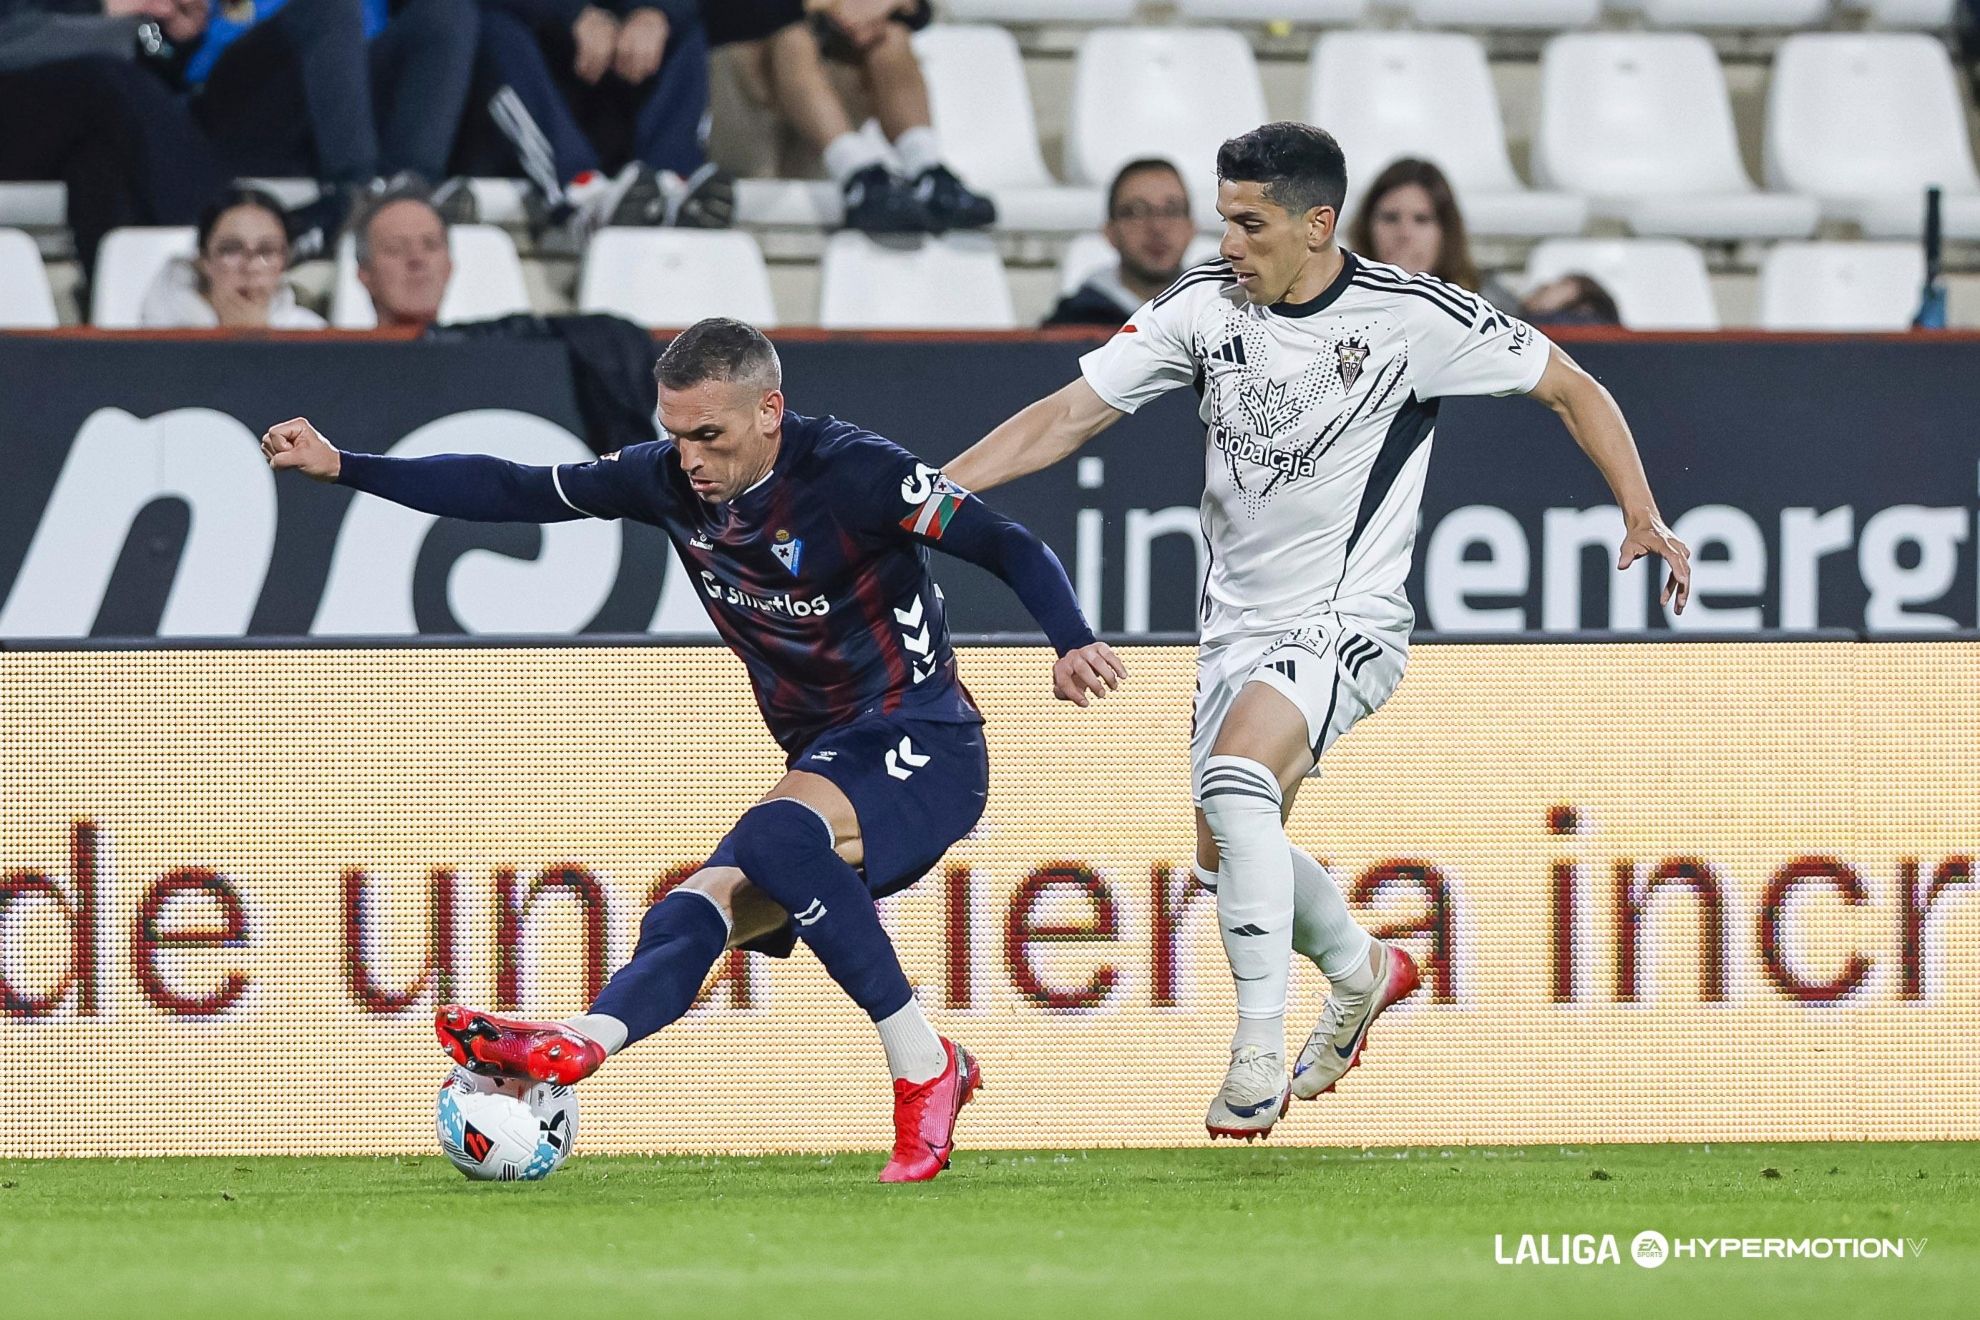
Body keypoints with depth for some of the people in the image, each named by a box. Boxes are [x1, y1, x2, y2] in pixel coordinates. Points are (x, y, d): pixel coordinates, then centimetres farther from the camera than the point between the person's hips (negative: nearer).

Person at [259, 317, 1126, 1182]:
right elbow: (513, 493, 10)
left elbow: (1012, 549, -16)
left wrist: (1073, 644, -34)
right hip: (828, 760, 8)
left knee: (772, 835, -33)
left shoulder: (851, 471, -16)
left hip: (923, 751, -8)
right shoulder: (672, 481, 4)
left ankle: (924, 1067, -29)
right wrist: (341, 468, 7)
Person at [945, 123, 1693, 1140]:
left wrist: (1643, 516, -9)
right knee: (1223, 860, 11)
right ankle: (1359, 971, 43)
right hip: (1238, 623, 6)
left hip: (1347, 621, -6)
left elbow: (1572, 389, -1)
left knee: (1237, 770, -30)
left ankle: (1259, 1053, -25)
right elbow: (1069, 415, -1)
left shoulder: (1411, 314, -12)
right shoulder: (1205, 306, -2)